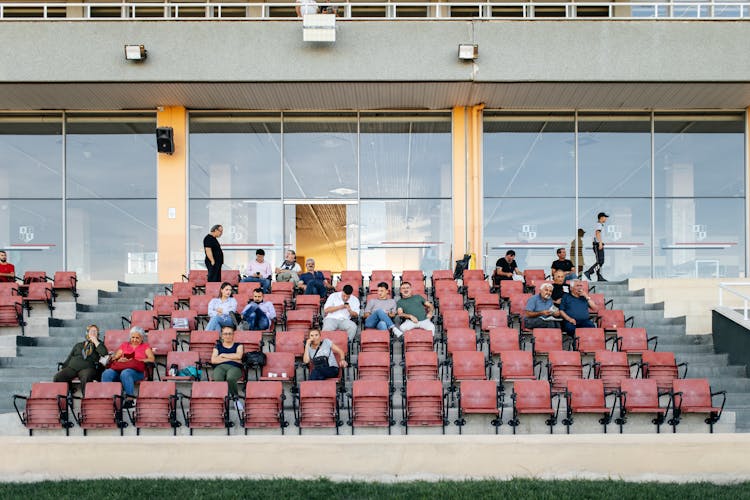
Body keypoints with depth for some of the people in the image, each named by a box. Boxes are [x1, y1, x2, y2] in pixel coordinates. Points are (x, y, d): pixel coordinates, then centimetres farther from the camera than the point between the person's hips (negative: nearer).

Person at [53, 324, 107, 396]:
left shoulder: (99, 344, 23)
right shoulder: (79, 345, 32)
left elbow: (104, 353, 1)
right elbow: (69, 358, 26)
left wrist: (95, 341, 6)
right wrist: (63, 368, 10)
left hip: (87, 368, -3)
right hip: (72, 367, 3)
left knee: (85, 378, -40)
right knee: (57, 377, -26)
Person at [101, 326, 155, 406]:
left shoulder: (145, 346, 23)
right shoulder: (124, 345, 33)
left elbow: (151, 359, 6)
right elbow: (114, 358, 23)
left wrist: (135, 360, -5)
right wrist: (119, 359, -2)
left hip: (136, 370, -3)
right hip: (119, 368, 3)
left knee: (125, 373, -40)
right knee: (107, 373, -29)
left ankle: (131, 399, -42)